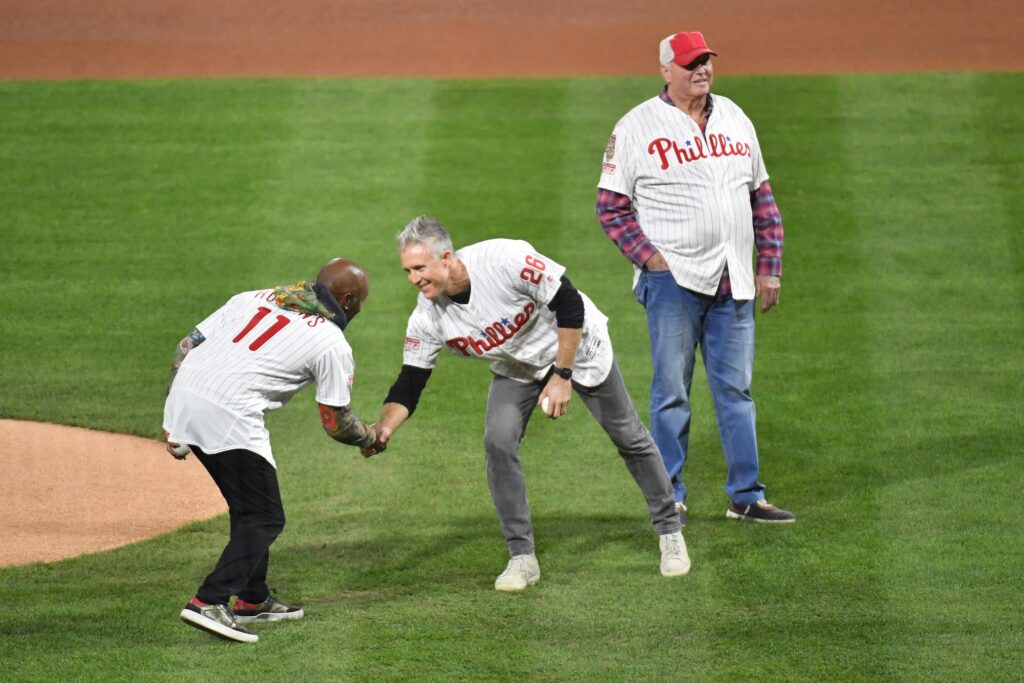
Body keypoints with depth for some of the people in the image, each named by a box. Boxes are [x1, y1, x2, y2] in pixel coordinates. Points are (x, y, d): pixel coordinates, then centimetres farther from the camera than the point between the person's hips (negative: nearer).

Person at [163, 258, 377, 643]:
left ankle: (253, 600, 30)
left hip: (183, 396, 8)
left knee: (248, 507, 23)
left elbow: (186, 346, 18)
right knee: (265, 519, 1)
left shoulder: (251, 299, 23)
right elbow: (336, 423, 6)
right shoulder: (332, 343, 5)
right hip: (229, 416, -8)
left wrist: (173, 421, 19)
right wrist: (370, 437, 28)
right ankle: (208, 603, -14)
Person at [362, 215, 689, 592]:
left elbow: (570, 305, -29)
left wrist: (562, 376, -27)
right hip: (518, 368, 3)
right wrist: (384, 428, -37)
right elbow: (409, 384, -18)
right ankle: (522, 558, -5)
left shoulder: (505, 260, -38)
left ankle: (669, 530, 29)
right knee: (498, 442, -17)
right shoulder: (428, 316, -23)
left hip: (576, 347, -3)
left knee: (629, 438, 7)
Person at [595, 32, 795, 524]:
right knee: (671, 392, -1)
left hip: (734, 283, 5)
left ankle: (746, 495, 12)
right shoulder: (637, 127, -3)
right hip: (674, 280, -5)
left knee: (736, 391, 7)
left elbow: (762, 199, 17)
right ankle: (669, 498, 5)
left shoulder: (734, 118, 13)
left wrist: (770, 266, 11)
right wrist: (649, 257, -13)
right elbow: (611, 207, -3)